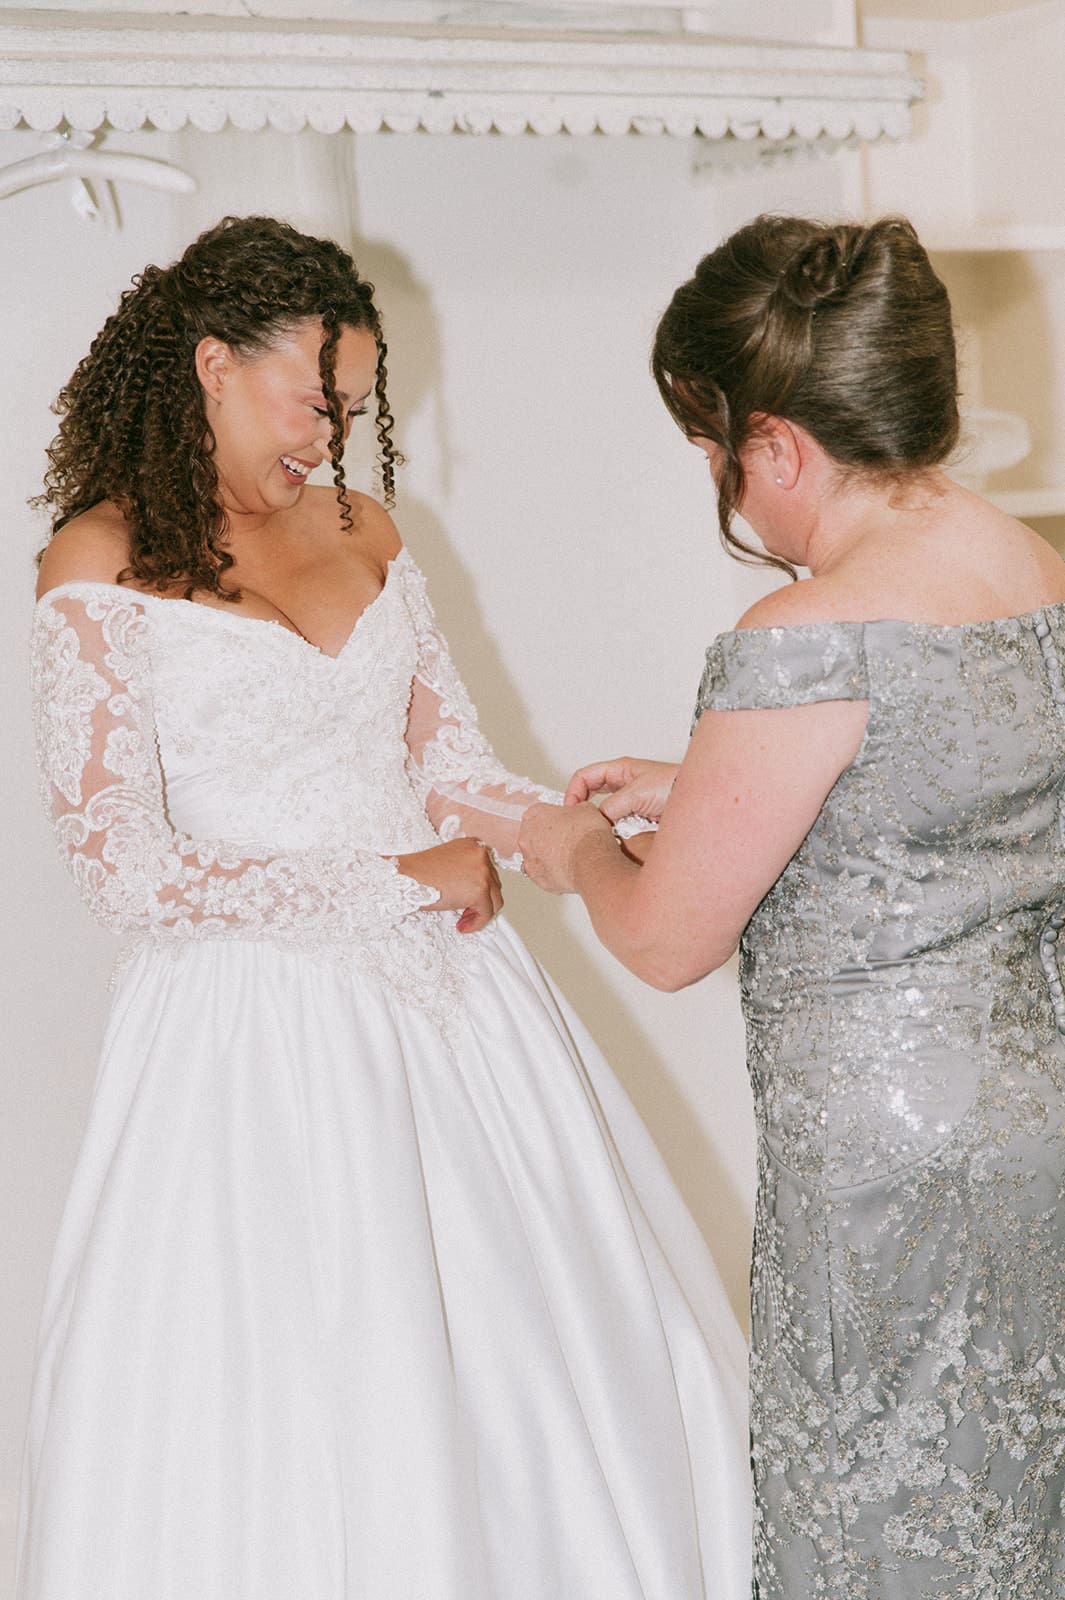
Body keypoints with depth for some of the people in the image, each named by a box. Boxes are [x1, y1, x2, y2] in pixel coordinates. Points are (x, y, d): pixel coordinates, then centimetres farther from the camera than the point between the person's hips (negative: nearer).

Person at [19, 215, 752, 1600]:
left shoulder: (361, 529, 11)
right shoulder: (100, 567, -7)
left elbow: (453, 770, 11)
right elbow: (128, 872, -13)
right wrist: (402, 884, -13)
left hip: (442, 983, 6)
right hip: (257, 1019, -5)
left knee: (533, 1339, 9)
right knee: (279, 1423, 2)